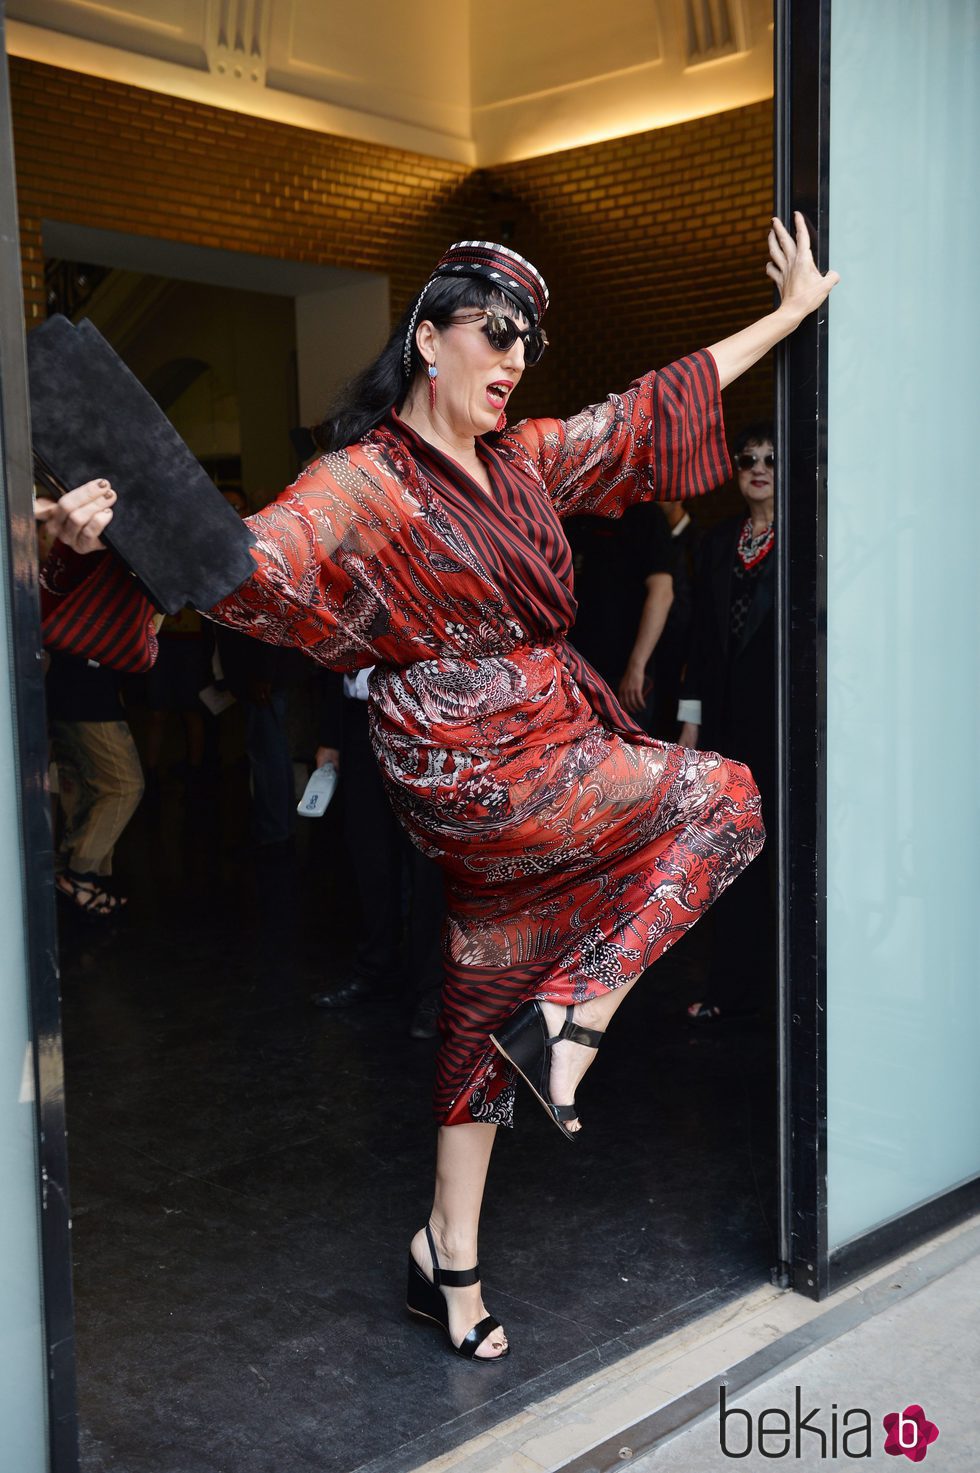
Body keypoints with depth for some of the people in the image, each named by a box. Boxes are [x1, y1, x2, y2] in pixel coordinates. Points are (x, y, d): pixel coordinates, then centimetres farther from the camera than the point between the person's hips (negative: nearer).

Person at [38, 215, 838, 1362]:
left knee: (484, 1008, 13)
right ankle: (568, 1020, 4)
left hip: (543, 751, 8)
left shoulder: (525, 457, 11)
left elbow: (654, 408, 18)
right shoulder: (367, 482, -12)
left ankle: (449, 1262, 27)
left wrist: (789, 312, 24)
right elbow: (246, 561, -25)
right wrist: (120, 529, -45)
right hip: (475, 773, -8)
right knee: (716, 798, -1)